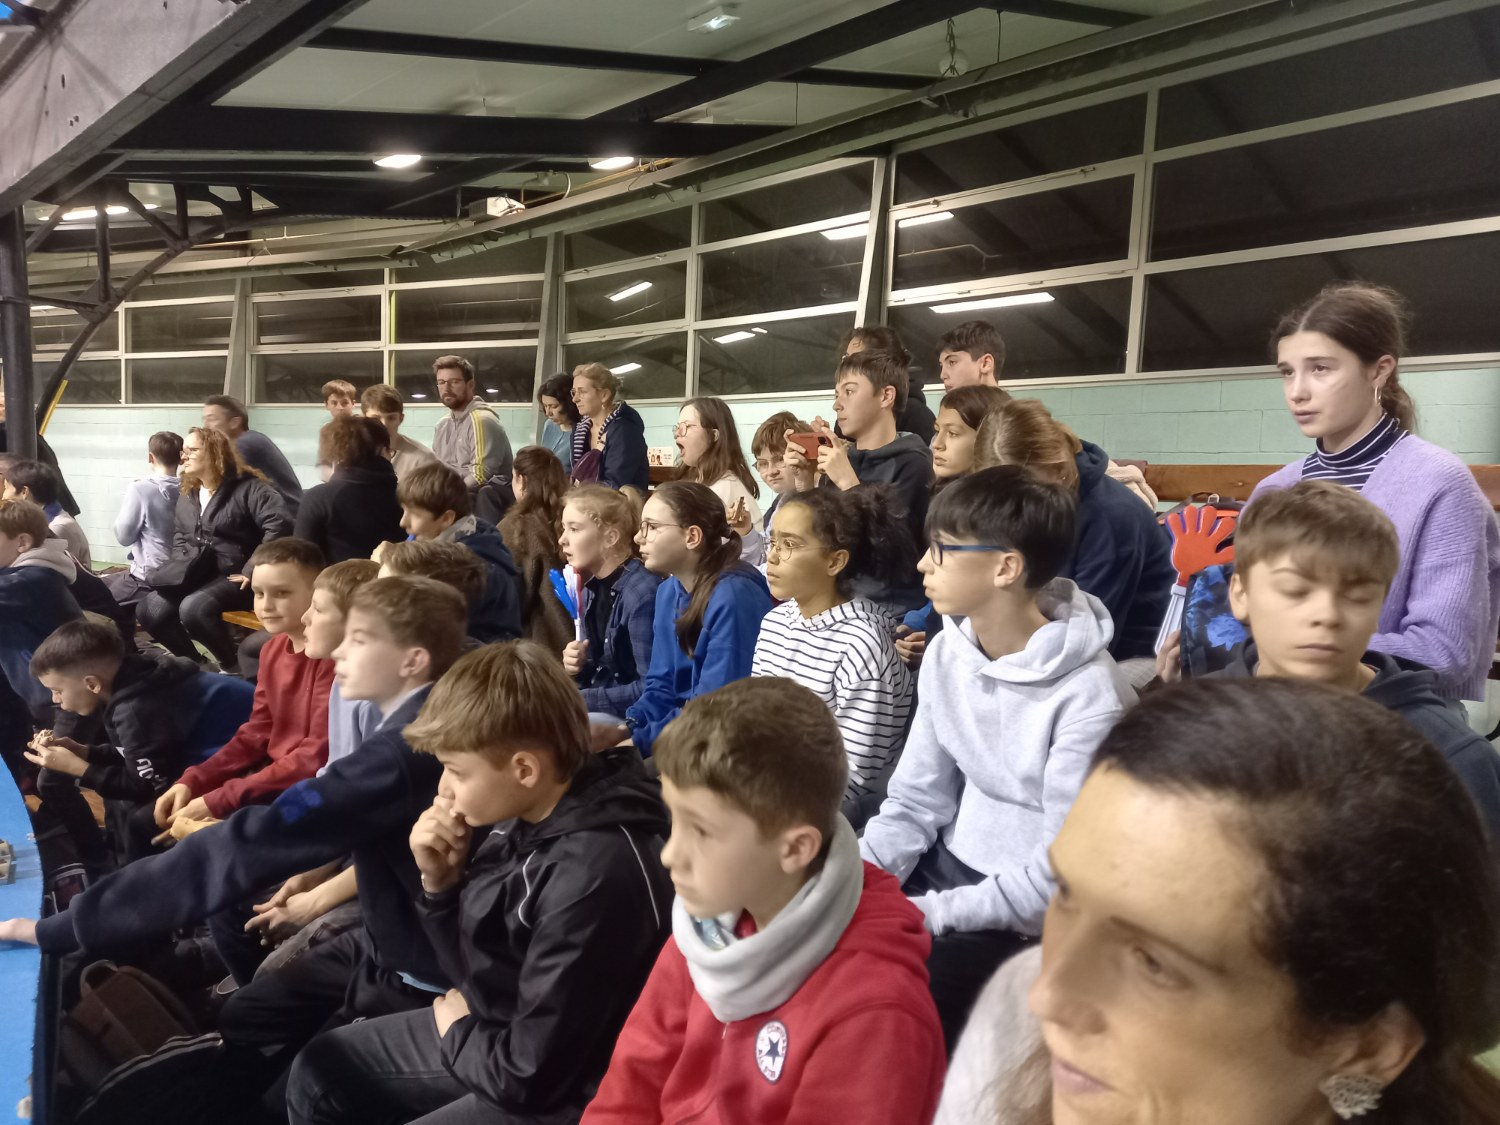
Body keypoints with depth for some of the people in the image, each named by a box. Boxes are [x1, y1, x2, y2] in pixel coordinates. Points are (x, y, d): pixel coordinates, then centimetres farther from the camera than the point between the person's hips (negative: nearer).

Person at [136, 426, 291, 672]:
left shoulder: (247, 487, -10)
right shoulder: (187, 494, 17)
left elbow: (279, 524, -24)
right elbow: (180, 536, 30)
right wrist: (180, 563, 9)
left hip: (232, 576, -8)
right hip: (193, 573, 8)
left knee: (192, 609, -33)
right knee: (149, 610, -9)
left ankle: (232, 665, -10)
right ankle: (193, 663, 11)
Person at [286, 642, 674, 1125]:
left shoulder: (594, 876, -32)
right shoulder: (529, 818, -6)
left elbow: (526, 1074, -26)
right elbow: (481, 977, 6)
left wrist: (457, 1029, -6)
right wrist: (440, 883, -9)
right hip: (491, 1031, 8)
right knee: (318, 1072, 15)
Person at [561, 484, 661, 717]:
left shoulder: (642, 594, -20)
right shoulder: (594, 587, 7)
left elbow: (651, 689, -23)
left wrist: (582, 700, -20)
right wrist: (579, 667, -2)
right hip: (599, 708, 8)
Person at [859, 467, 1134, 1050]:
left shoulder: (1087, 696, -22)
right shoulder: (947, 652, 1)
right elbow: (914, 802, 5)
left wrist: (925, 914, -23)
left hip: (1031, 915, -6)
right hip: (950, 866, 7)